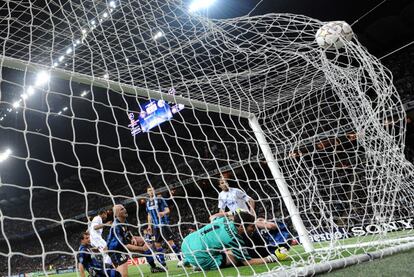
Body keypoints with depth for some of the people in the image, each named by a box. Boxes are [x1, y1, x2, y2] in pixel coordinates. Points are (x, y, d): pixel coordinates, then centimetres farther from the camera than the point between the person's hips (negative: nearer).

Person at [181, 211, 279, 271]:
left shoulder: (224, 219, 4)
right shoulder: (234, 239, -15)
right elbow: (247, 262, -7)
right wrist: (269, 259, -3)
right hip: (197, 256, -8)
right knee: (236, 258, -1)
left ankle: (188, 260, 27)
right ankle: (200, 266, -1)